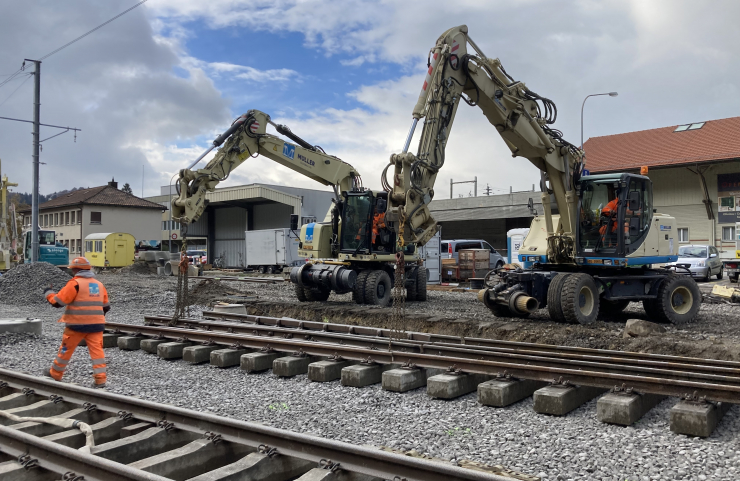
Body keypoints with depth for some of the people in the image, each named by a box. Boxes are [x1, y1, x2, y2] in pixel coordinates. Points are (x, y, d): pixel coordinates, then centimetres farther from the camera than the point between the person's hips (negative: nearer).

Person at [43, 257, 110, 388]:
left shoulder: (75, 283, -9)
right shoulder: (99, 284, 11)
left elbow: (58, 301, -10)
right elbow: (106, 306, 17)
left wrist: (48, 293, 8)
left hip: (77, 324, -4)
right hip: (96, 324, 4)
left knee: (66, 348, 13)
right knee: (97, 350, 0)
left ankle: (55, 374, 30)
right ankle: (100, 379, -6)